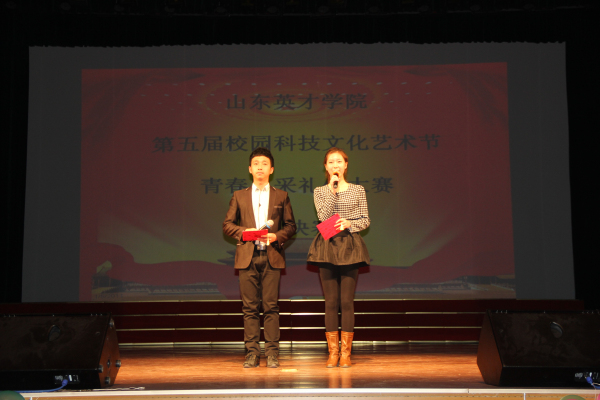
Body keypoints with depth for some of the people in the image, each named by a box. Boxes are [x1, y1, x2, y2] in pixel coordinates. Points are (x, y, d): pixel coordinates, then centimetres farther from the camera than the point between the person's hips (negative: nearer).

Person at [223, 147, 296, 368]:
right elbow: (227, 224, 11)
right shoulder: (239, 196, 13)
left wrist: (277, 236, -8)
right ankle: (252, 353, 7)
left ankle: (272, 353, 4)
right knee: (249, 307, 1)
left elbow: (290, 225, 10)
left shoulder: (281, 196, 12)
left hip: (272, 256, -1)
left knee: (271, 307, -2)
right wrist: (243, 232, -7)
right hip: (247, 256, 1)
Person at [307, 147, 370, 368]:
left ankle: (346, 352, 6)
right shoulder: (320, 191, 9)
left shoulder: (358, 190, 8)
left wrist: (349, 224, -13)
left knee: (347, 301, -2)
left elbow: (365, 220, 6)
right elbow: (323, 216, -8)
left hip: (350, 247, 0)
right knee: (331, 301, 2)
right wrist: (332, 190, -8)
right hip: (327, 246, 1)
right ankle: (333, 352, 9)